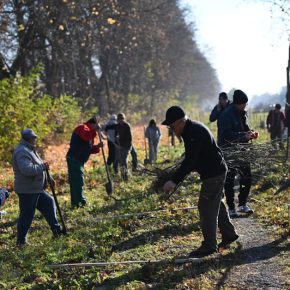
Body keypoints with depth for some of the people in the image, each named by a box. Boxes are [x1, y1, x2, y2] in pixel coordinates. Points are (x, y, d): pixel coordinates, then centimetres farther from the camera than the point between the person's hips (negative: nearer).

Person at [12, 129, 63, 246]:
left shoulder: (29, 150, 15)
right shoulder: (22, 152, -20)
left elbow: (35, 166, 25)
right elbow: (27, 169, -34)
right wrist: (42, 167, -24)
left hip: (36, 189, 11)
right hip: (27, 190, -11)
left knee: (49, 203, 18)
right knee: (26, 215, -3)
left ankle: (56, 229, 27)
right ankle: (21, 241, 8)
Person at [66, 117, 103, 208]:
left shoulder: (89, 132, 25)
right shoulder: (82, 127, -6)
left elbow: (90, 149, 21)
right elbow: (87, 136, -29)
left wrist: (97, 146, 5)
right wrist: (95, 130, -19)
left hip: (78, 160, 10)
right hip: (74, 159, -10)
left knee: (75, 182, 12)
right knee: (79, 181, -10)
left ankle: (75, 202, 17)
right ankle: (80, 202, -9)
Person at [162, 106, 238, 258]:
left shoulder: (195, 132, -25)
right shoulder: (190, 130, 9)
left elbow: (189, 160, -32)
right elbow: (190, 158, 18)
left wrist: (174, 181, -38)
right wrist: (176, 178, 16)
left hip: (214, 173, -11)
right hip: (215, 171, 11)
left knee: (206, 207, -7)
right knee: (216, 203, 21)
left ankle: (209, 245, -1)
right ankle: (229, 234, 35)